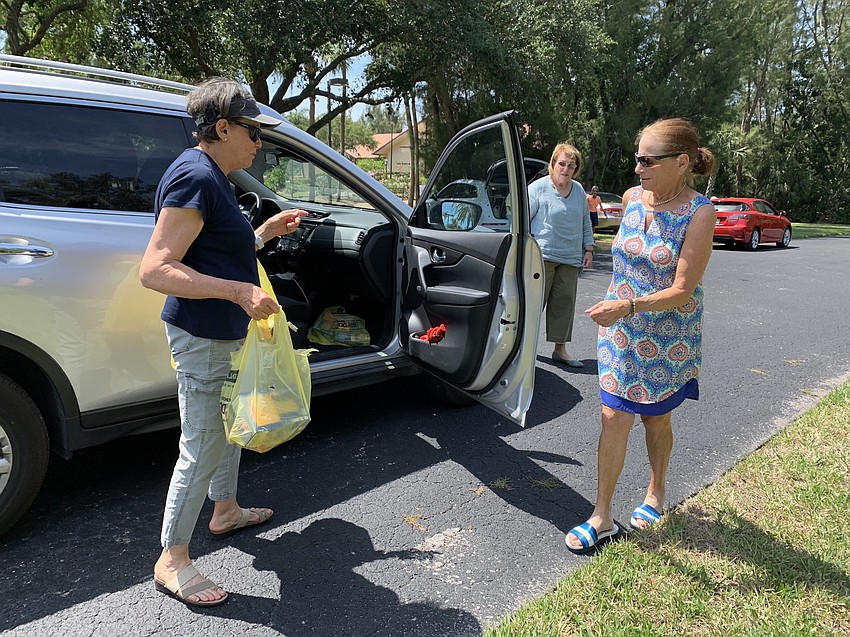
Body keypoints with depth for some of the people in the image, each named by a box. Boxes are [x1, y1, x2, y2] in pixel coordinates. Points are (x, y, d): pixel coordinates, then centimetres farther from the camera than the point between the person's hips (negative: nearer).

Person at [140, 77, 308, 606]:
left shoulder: (212, 177, 13)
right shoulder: (195, 177, -20)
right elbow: (155, 270, -26)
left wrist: (266, 231, 11)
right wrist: (240, 291, -32)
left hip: (225, 332, 11)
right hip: (202, 338, -11)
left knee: (228, 425, 23)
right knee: (202, 447, 0)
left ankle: (226, 511, 43)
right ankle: (172, 560, 17)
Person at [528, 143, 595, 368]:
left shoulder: (579, 191, 13)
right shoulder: (538, 188, -4)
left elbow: (586, 223, 21)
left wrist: (588, 249, 15)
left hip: (570, 259, 5)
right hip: (542, 256, -5)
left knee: (565, 303, 6)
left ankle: (560, 348, 15)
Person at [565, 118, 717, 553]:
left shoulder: (699, 213, -17)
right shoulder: (633, 197, -2)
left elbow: (683, 291, -23)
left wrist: (629, 306, -36)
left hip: (668, 339, -3)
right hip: (620, 331, 4)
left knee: (656, 419, 15)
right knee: (614, 417, 1)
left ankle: (656, 494, 41)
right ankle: (602, 517, 11)